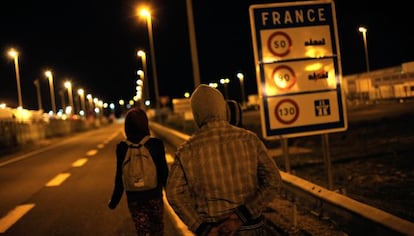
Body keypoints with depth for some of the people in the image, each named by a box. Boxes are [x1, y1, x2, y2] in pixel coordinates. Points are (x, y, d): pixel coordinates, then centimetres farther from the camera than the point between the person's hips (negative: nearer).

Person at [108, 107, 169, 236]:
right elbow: (164, 171, -7)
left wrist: (114, 201, 8)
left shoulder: (122, 147, -8)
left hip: (134, 198, 1)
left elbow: (120, 177, -4)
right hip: (154, 195, 0)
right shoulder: (156, 144, -11)